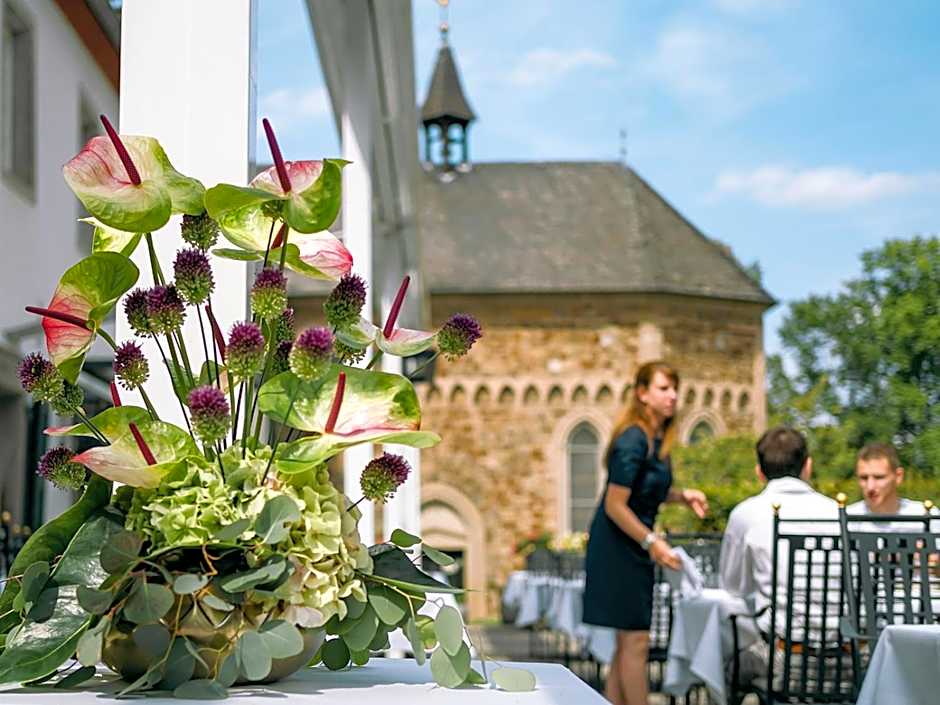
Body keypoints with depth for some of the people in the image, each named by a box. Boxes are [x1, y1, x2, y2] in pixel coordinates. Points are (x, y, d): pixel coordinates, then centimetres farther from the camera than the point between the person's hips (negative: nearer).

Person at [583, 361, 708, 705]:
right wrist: (651, 542, -21)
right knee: (635, 641, -4)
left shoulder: (657, 439, 7)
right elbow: (615, 505, -21)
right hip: (618, 549, -10)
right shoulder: (633, 441, -21)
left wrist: (682, 495, 5)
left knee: (628, 643, 13)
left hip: (633, 550, 10)